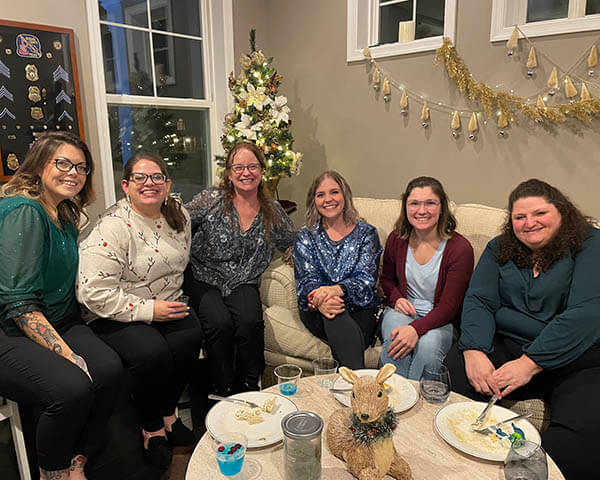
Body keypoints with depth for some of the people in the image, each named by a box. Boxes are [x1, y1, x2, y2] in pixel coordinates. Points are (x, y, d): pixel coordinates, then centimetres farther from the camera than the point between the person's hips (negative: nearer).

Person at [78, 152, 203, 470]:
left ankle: (167, 413, 2)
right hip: (113, 316, -5)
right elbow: (96, 292, -23)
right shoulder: (112, 227, -18)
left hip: (165, 305, 6)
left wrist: (174, 300, 7)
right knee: (152, 352, -31)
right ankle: (152, 427, 0)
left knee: (191, 334, -23)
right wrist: (148, 310, -22)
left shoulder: (179, 216, 4)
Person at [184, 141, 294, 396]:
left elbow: (290, 242, 21)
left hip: (244, 282, 2)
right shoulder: (211, 199, -4)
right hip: (204, 279, -1)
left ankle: (248, 388, -3)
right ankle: (223, 390, -5)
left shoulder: (272, 211, 5)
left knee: (250, 321, -27)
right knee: (221, 323, -29)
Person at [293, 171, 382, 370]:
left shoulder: (366, 233, 8)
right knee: (333, 310, -35)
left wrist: (337, 289, -29)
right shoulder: (305, 237, 11)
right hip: (318, 312, 0)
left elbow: (366, 279, -6)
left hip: (360, 309, 0)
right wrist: (320, 301, -28)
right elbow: (307, 281, -2)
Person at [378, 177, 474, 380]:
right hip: (402, 311, 2)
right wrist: (396, 299, -5)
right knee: (395, 340, -31)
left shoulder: (460, 248, -13)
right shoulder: (396, 239, -1)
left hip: (440, 320, -2)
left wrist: (417, 328, -31)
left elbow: (449, 307, -15)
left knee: (429, 343, -34)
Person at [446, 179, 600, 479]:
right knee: (450, 373, -24)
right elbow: (478, 302, 0)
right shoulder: (499, 248, 11)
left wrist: (531, 363, -22)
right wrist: (474, 350, -19)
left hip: (575, 357, -2)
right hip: (506, 347, 3)